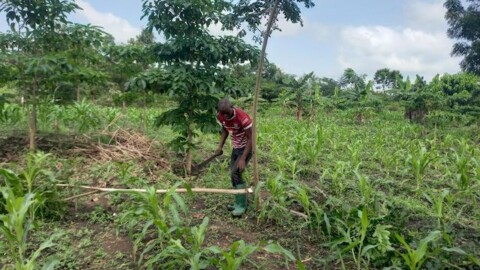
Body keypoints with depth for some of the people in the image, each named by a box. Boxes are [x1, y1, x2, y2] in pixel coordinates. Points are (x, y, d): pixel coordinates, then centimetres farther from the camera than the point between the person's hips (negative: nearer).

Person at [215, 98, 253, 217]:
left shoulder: (242, 117, -30)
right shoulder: (221, 117, -10)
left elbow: (250, 138, -24)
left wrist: (243, 158, -28)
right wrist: (220, 146, -2)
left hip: (246, 148, -7)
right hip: (235, 148, 7)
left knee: (235, 173, -18)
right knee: (233, 175, 8)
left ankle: (242, 205, -8)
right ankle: (239, 202, 23)